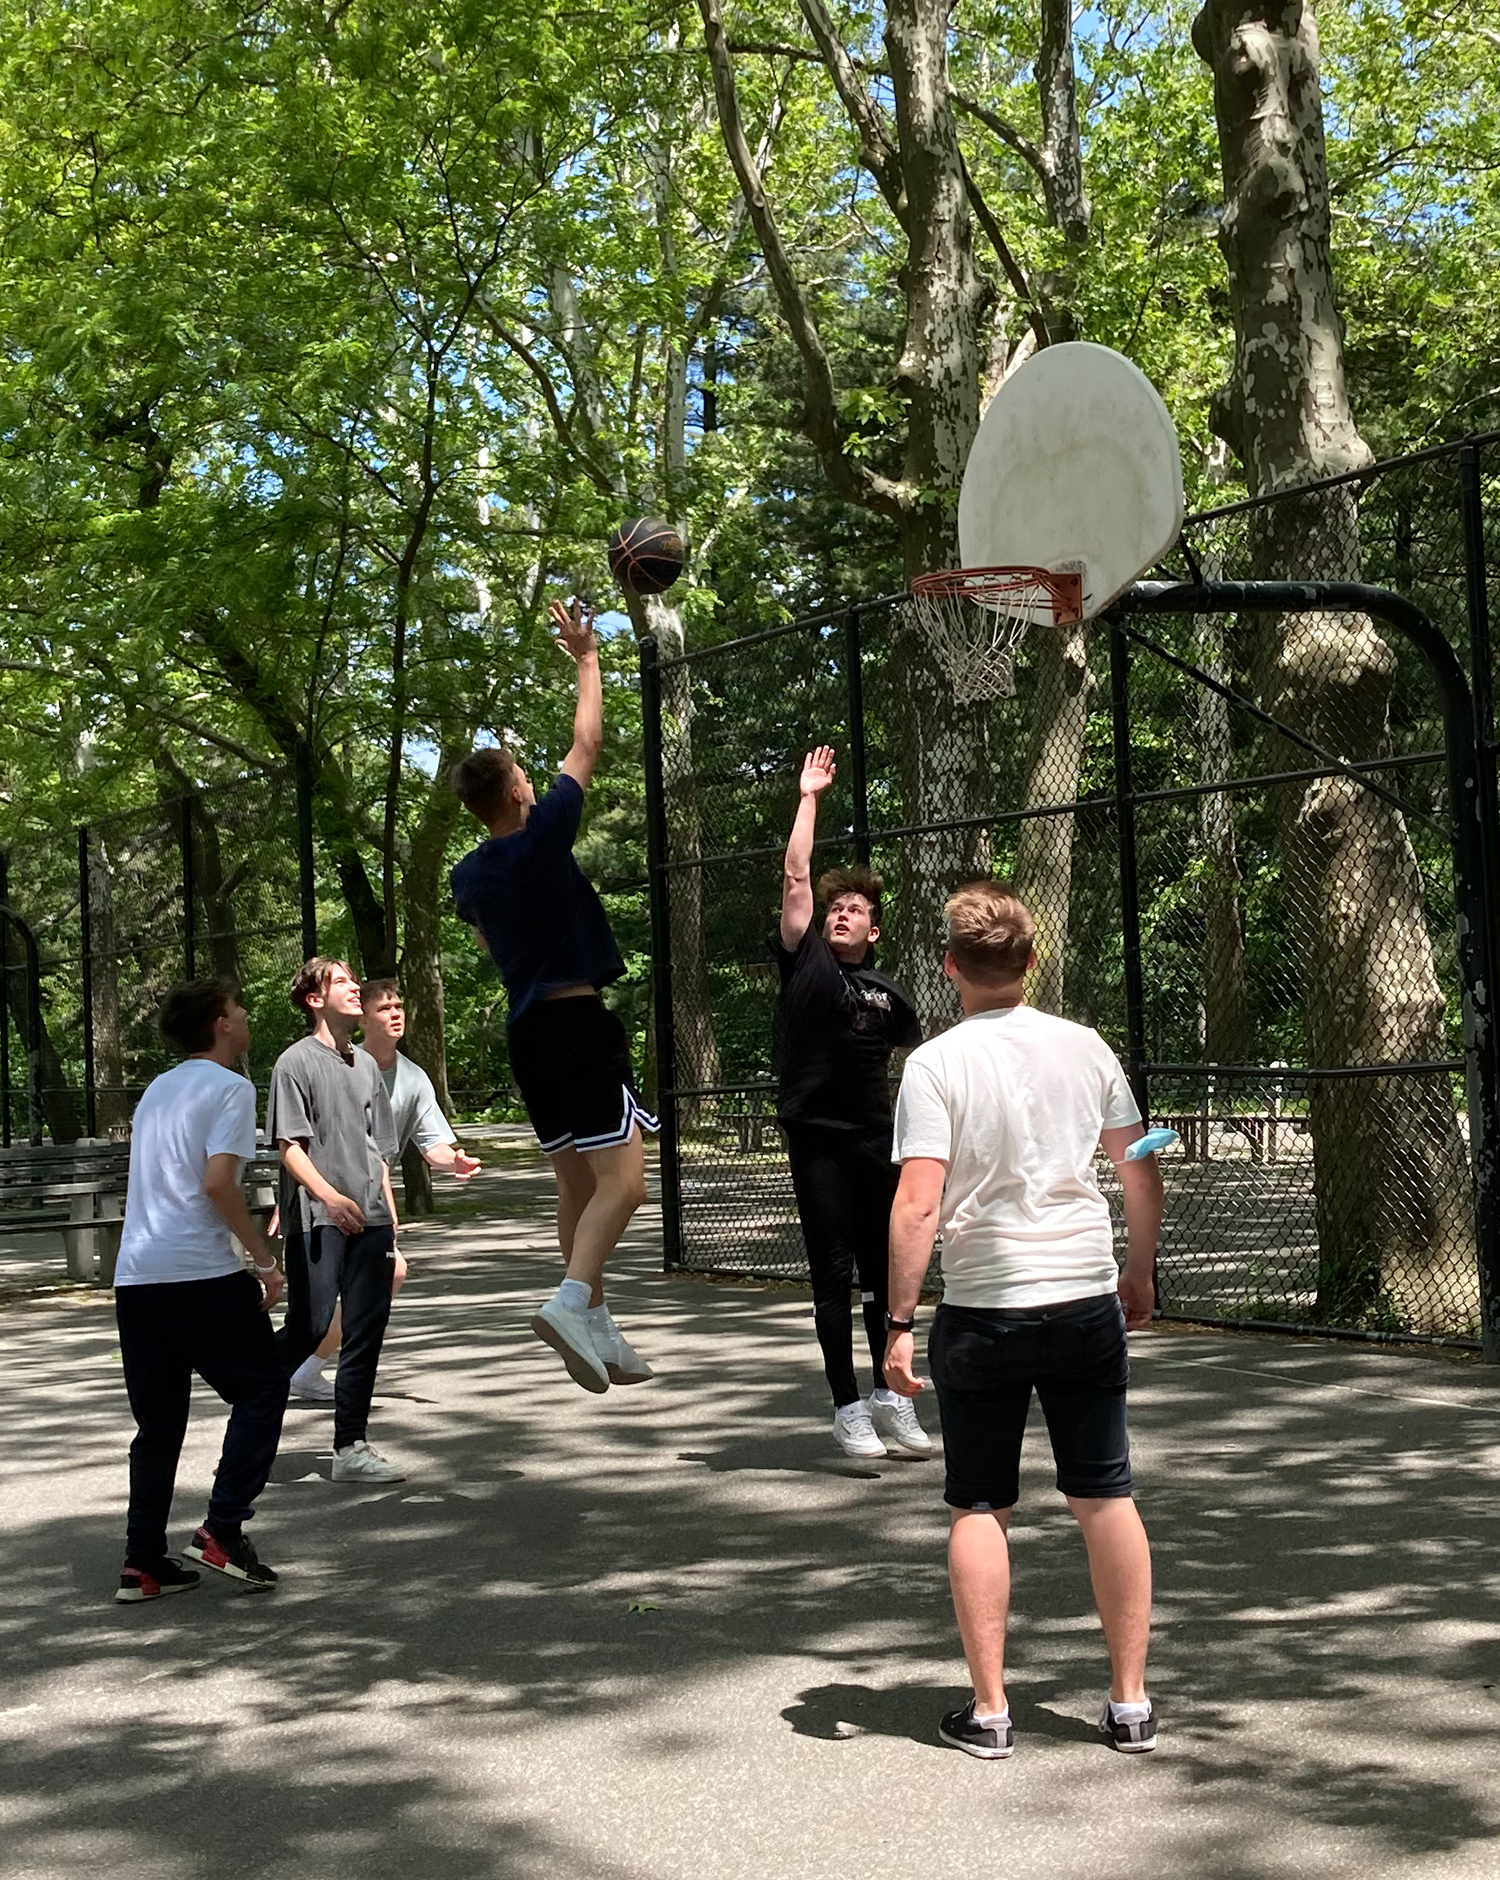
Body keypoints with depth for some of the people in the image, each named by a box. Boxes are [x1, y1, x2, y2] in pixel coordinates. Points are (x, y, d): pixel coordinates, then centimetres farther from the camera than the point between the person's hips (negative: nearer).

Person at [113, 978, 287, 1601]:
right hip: (200, 1272, -8)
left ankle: (143, 1562, 11)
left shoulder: (157, 1089, 20)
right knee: (262, 1388, 6)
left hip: (134, 1273, 8)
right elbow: (218, 1182, -16)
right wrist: (264, 1261, -9)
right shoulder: (230, 1088, -5)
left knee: (157, 1421, 13)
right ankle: (222, 1530, -3)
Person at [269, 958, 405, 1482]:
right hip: (316, 1219, -7)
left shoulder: (366, 1065, 19)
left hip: (368, 1220, 7)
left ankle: (352, 1447, 9)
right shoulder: (297, 1061, -2)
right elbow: (289, 1145, -9)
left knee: (367, 1331, 4)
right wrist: (329, 1196, -22)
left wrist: (389, 1217, 16)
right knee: (309, 1327, -10)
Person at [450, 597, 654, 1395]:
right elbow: (587, 744, -1)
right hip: (578, 1021, -8)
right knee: (622, 1181, -9)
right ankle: (571, 1302, -26)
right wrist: (586, 657, 8)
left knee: (579, 1187, 14)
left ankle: (598, 1332, 16)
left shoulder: (468, 875, 8)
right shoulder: (542, 836, -10)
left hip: (525, 1027, 8)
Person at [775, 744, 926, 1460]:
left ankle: (892, 1399, 21)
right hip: (817, 1139, -3)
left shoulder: (887, 994, 7)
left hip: (877, 1141, 3)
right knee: (834, 1274, -1)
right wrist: (809, 798, -5)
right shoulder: (804, 962, 0)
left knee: (885, 1271, 9)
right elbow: (796, 880, -6)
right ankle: (847, 1408, 6)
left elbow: (921, 1049, 24)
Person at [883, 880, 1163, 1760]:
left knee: (980, 1508, 9)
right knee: (1108, 1497, 11)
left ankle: (990, 1709, 13)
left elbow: (919, 1204, -16)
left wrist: (900, 1322, -11)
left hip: (982, 1313, -3)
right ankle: (1131, 1701, 17)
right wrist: (1141, 1272, 22)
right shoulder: (1086, 1047, 1)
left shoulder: (936, 1064, -10)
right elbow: (1143, 1173, 8)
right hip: (1087, 1300, 3)